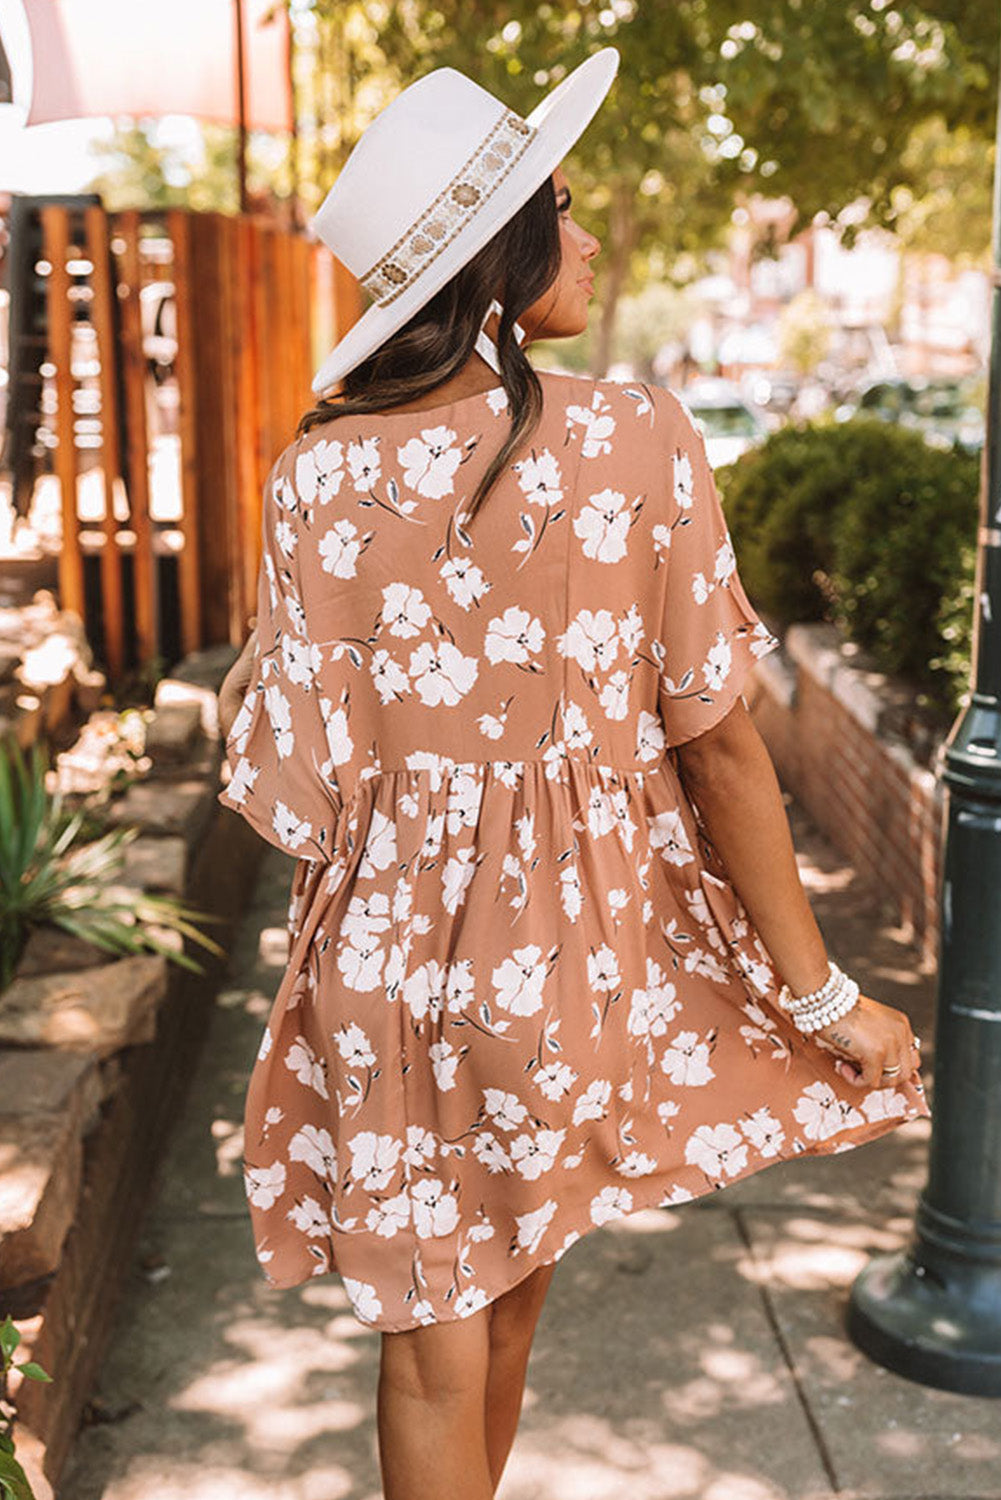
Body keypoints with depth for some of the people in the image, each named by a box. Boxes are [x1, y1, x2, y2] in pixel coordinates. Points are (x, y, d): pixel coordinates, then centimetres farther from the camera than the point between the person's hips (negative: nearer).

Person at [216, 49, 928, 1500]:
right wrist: (821, 995, -4)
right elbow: (718, 739, -12)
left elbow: (295, 769, -8)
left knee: (433, 1339, 15)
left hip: (391, 946, 0)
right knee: (513, 1278, 25)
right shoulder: (641, 441, -13)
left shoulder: (320, 474, -10)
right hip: (580, 942, 1)